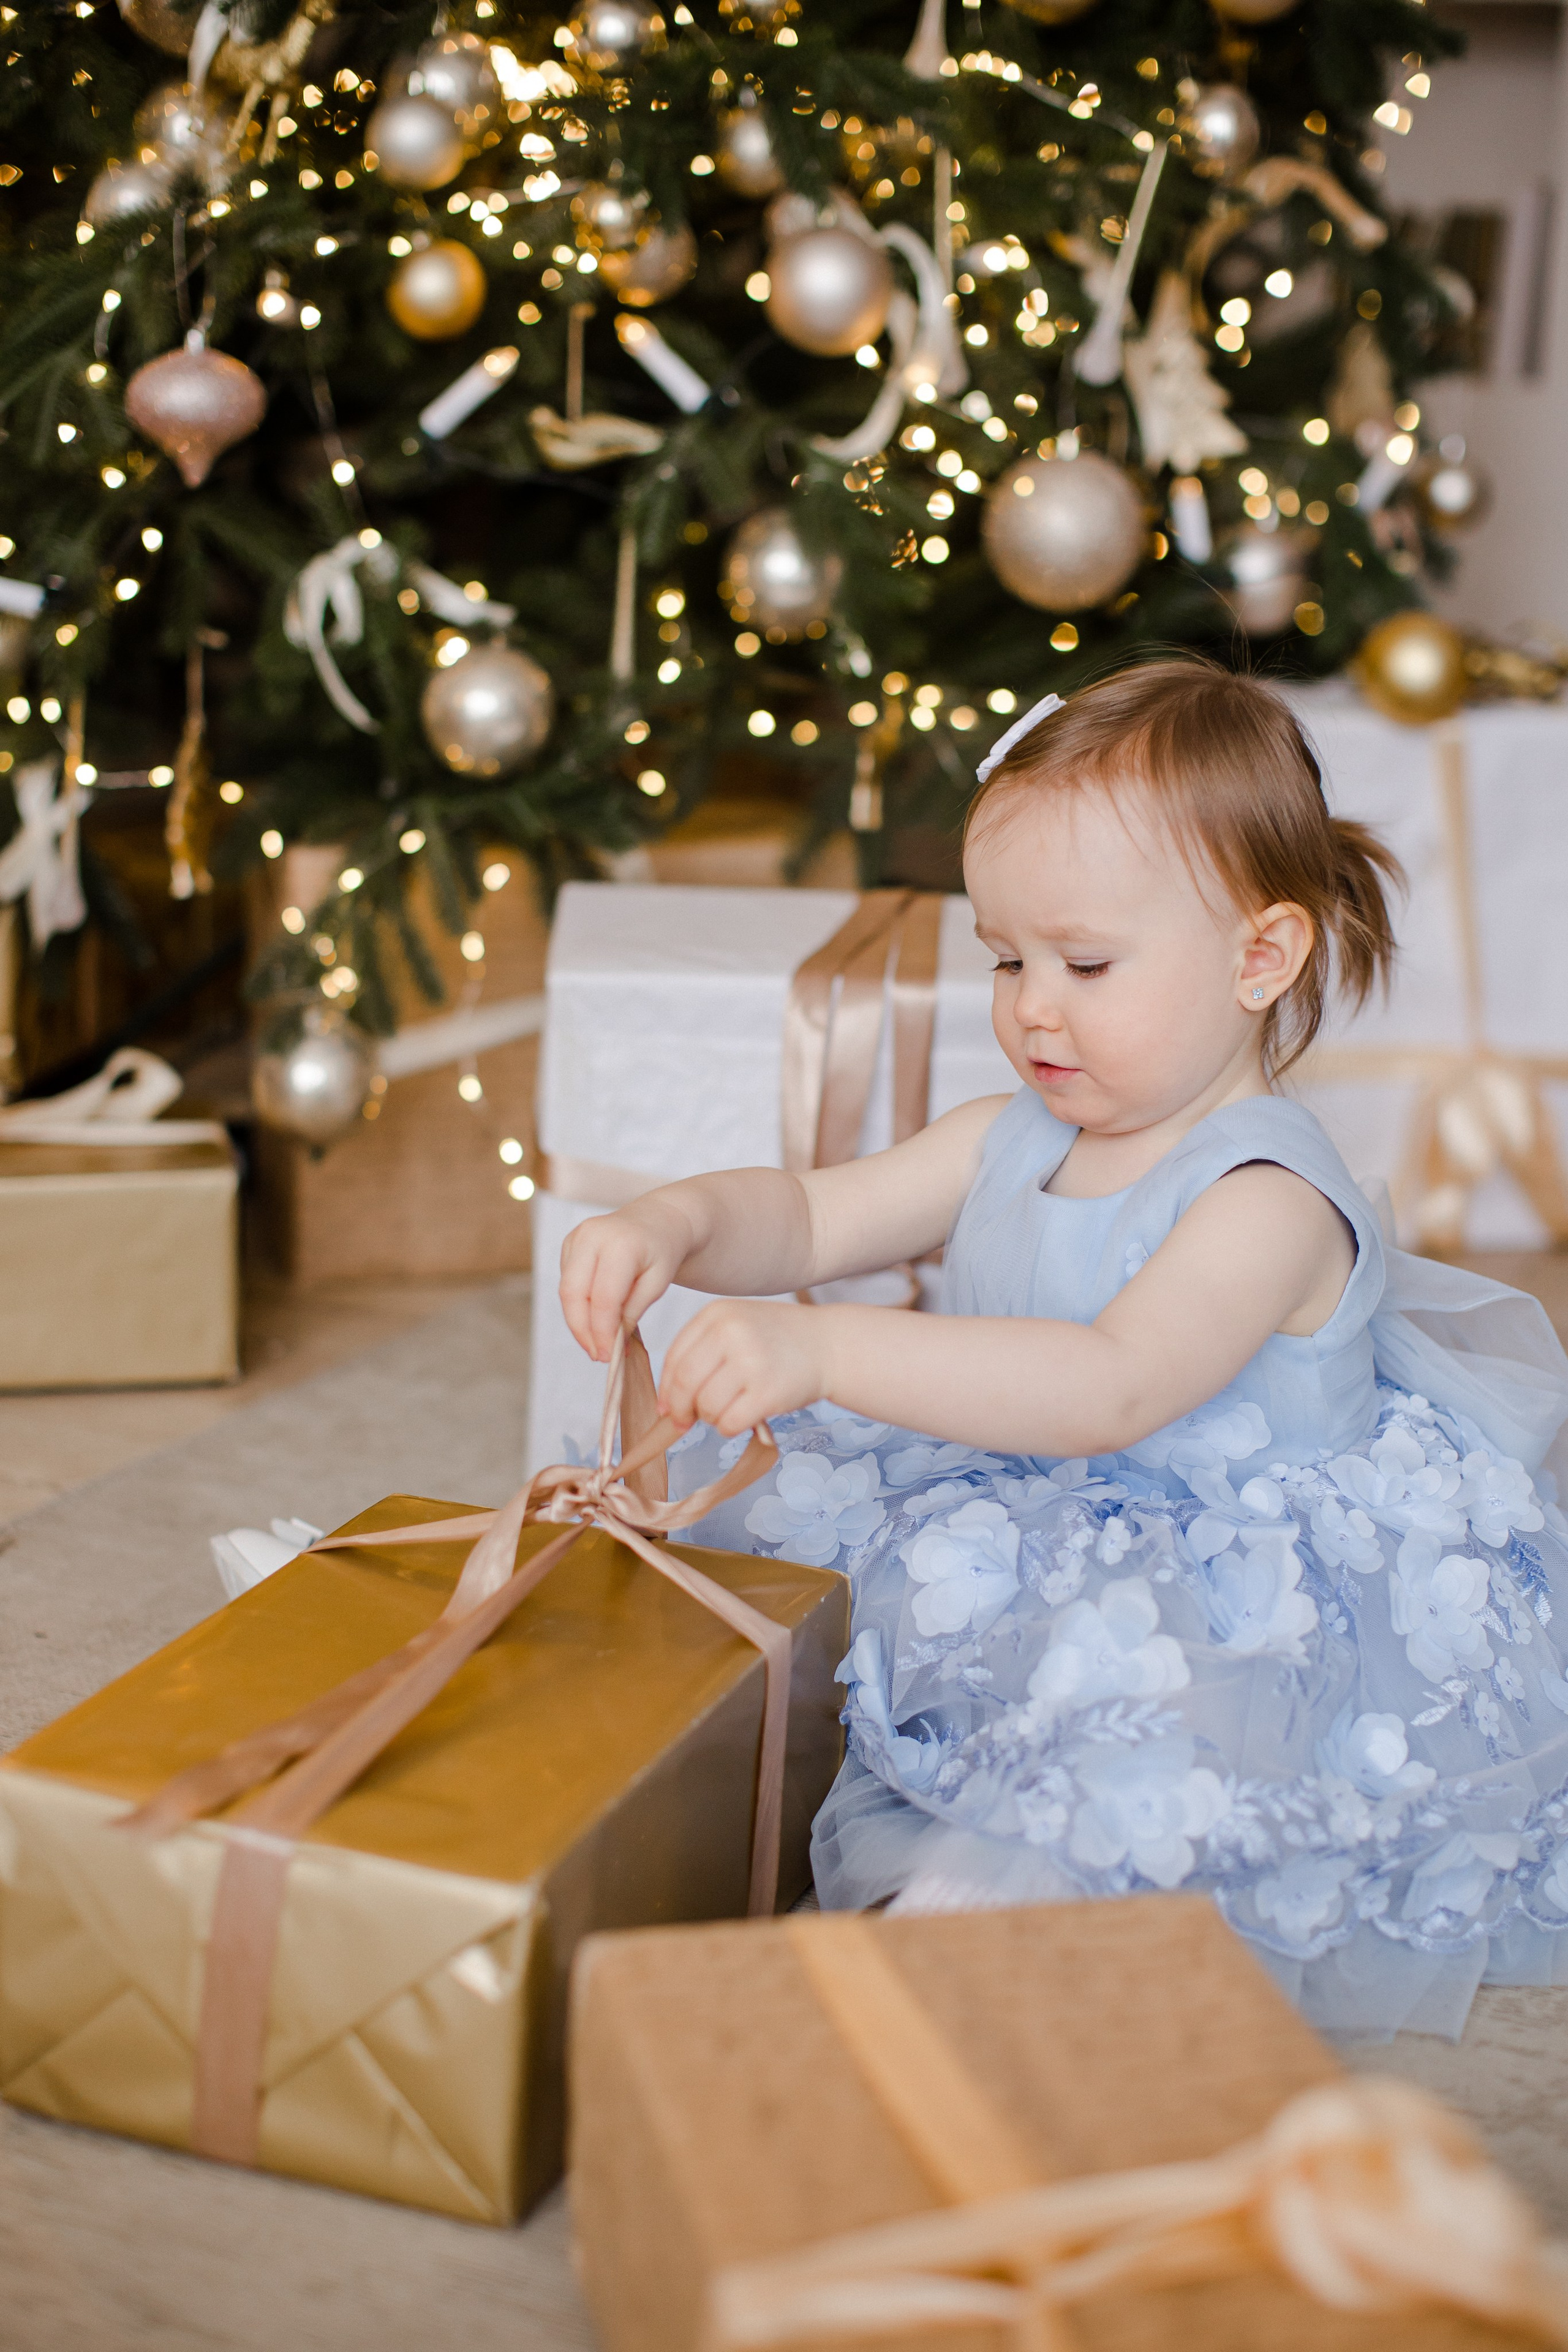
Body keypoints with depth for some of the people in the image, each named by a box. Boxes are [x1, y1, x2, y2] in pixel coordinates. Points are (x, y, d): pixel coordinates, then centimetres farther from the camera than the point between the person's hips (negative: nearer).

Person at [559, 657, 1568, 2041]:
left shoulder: (1268, 1198, -18)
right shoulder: (1012, 1146, 8)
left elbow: (1109, 1389, -34)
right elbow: (811, 1218, 12)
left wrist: (825, 1353, -44)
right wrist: (676, 1224, -12)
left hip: (1210, 1634, -8)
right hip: (1016, 1593, 8)